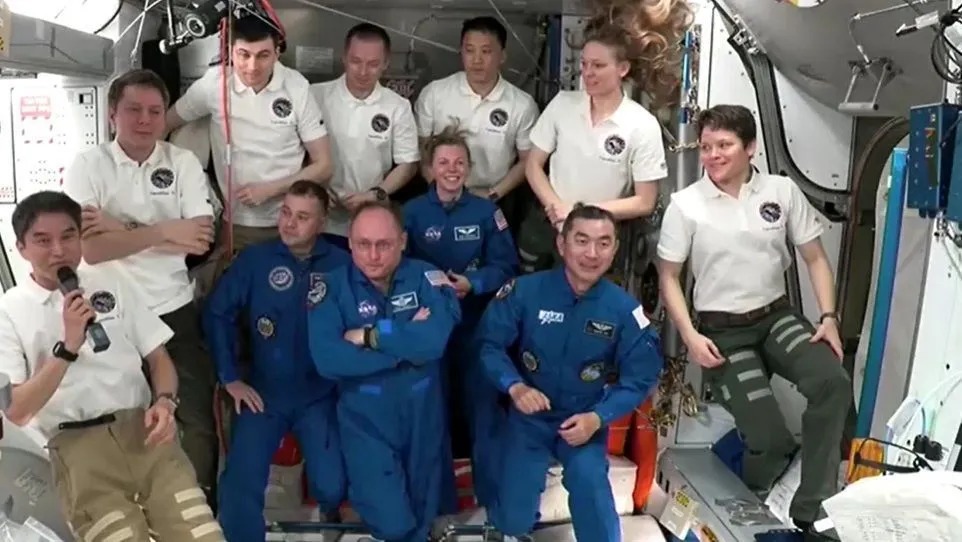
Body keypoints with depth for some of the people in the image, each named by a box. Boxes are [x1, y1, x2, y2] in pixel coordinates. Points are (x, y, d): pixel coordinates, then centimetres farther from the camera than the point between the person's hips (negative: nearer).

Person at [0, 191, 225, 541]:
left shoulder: (111, 283, 15)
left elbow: (158, 358, 17)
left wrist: (165, 401, -4)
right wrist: (67, 347, -13)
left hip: (142, 431, 2)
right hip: (76, 447, -2)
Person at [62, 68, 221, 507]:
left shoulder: (183, 162, -1)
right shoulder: (87, 166, -6)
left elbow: (201, 240, -10)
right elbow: (91, 248, -17)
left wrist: (121, 230, -15)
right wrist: (163, 231, -20)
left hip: (176, 311, 2)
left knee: (198, 418, 8)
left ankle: (203, 504, 29)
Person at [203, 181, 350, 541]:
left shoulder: (341, 265, -4)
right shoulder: (254, 259, -2)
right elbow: (217, 315, 1)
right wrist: (230, 378, -1)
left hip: (320, 396, -1)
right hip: (263, 393, 1)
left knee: (331, 488, -9)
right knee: (240, 484, -11)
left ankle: (333, 510, 27)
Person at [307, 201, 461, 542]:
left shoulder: (426, 277, -8)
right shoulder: (331, 287, -10)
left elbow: (435, 339, -25)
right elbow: (327, 360, -23)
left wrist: (368, 336, -19)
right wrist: (408, 342, -21)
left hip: (423, 414, 2)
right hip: (366, 419, -2)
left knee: (424, 512, 18)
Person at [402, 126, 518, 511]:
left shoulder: (487, 212, 0)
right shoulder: (412, 212, -1)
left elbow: (505, 267, -4)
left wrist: (472, 283, -20)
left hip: (477, 325, 0)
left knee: (482, 404, 3)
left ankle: (491, 492, 19)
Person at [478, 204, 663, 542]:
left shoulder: (624, 309, -15)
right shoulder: (525, 291, -17)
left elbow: (640, 379, -10)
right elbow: (490, 344, -10)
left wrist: (598, 418, -23)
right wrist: (515, 386, -27)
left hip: (587, 418, 0)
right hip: (529, 416, 0)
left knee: (588, 478, -30)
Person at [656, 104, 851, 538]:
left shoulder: (782, 191, 0)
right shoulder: (685, 205, -7)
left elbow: (815, 259, 7)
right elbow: (668, 277, 0)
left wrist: (829, 317, -6)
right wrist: (690, 336, -12)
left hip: (777, 315, 3)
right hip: (722, 330, -3)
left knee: (833, 381, -27)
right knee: (771, 440, -17)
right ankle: (752, 504, 21)